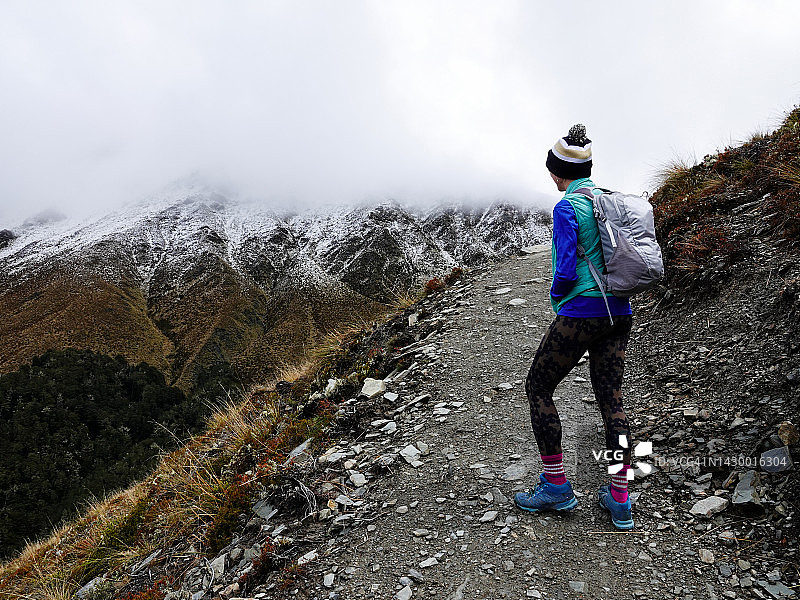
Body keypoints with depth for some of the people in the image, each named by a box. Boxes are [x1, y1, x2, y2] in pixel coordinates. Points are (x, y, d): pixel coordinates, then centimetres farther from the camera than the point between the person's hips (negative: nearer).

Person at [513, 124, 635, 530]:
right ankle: (619, 500, 17)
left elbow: (566, 271, -17)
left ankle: (557, 487, 14)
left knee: (538, 388, 8)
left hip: (581, 312, -8)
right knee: (611, 398, 11)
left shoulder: (567, 208, -13)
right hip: (619, 313, 8)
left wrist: (556, 298, 2)